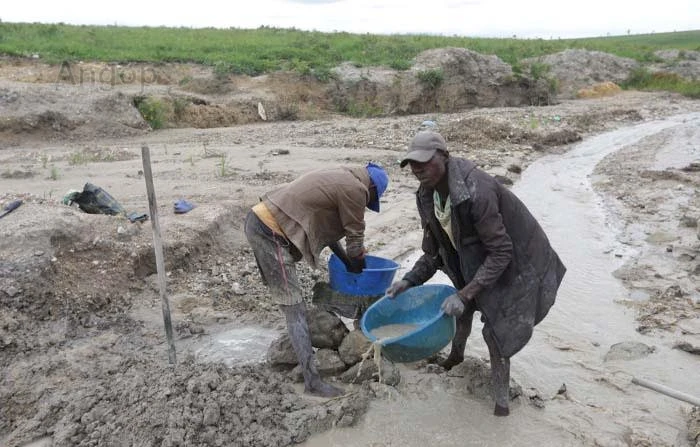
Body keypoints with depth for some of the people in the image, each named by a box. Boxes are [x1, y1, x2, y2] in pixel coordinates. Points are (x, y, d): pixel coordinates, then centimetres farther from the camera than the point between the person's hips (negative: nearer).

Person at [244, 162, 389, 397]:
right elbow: (355, 236, 0)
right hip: (271, 233, -10)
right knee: (295, 309, -8)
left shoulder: (338, 177, 21)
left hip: (257, 220, 10)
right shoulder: (354, 189, -7)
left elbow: (326, 227, 24)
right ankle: (312, 380, -4)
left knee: (290, 302, 23)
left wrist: (348, 261, 25)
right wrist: (358, 268, 18)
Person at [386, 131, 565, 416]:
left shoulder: (475, 191, -37)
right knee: (460, 309, 21)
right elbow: (434, 250, -1)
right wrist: (410, 280, -12)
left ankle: (501, 402, 17)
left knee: (496, 332, -3)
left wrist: (464, 295, -37)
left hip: (512, 263, -7)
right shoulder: (428, 194, -12)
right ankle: (457, 354, 52)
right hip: (473, 261, 7)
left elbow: (501, 253, -33)